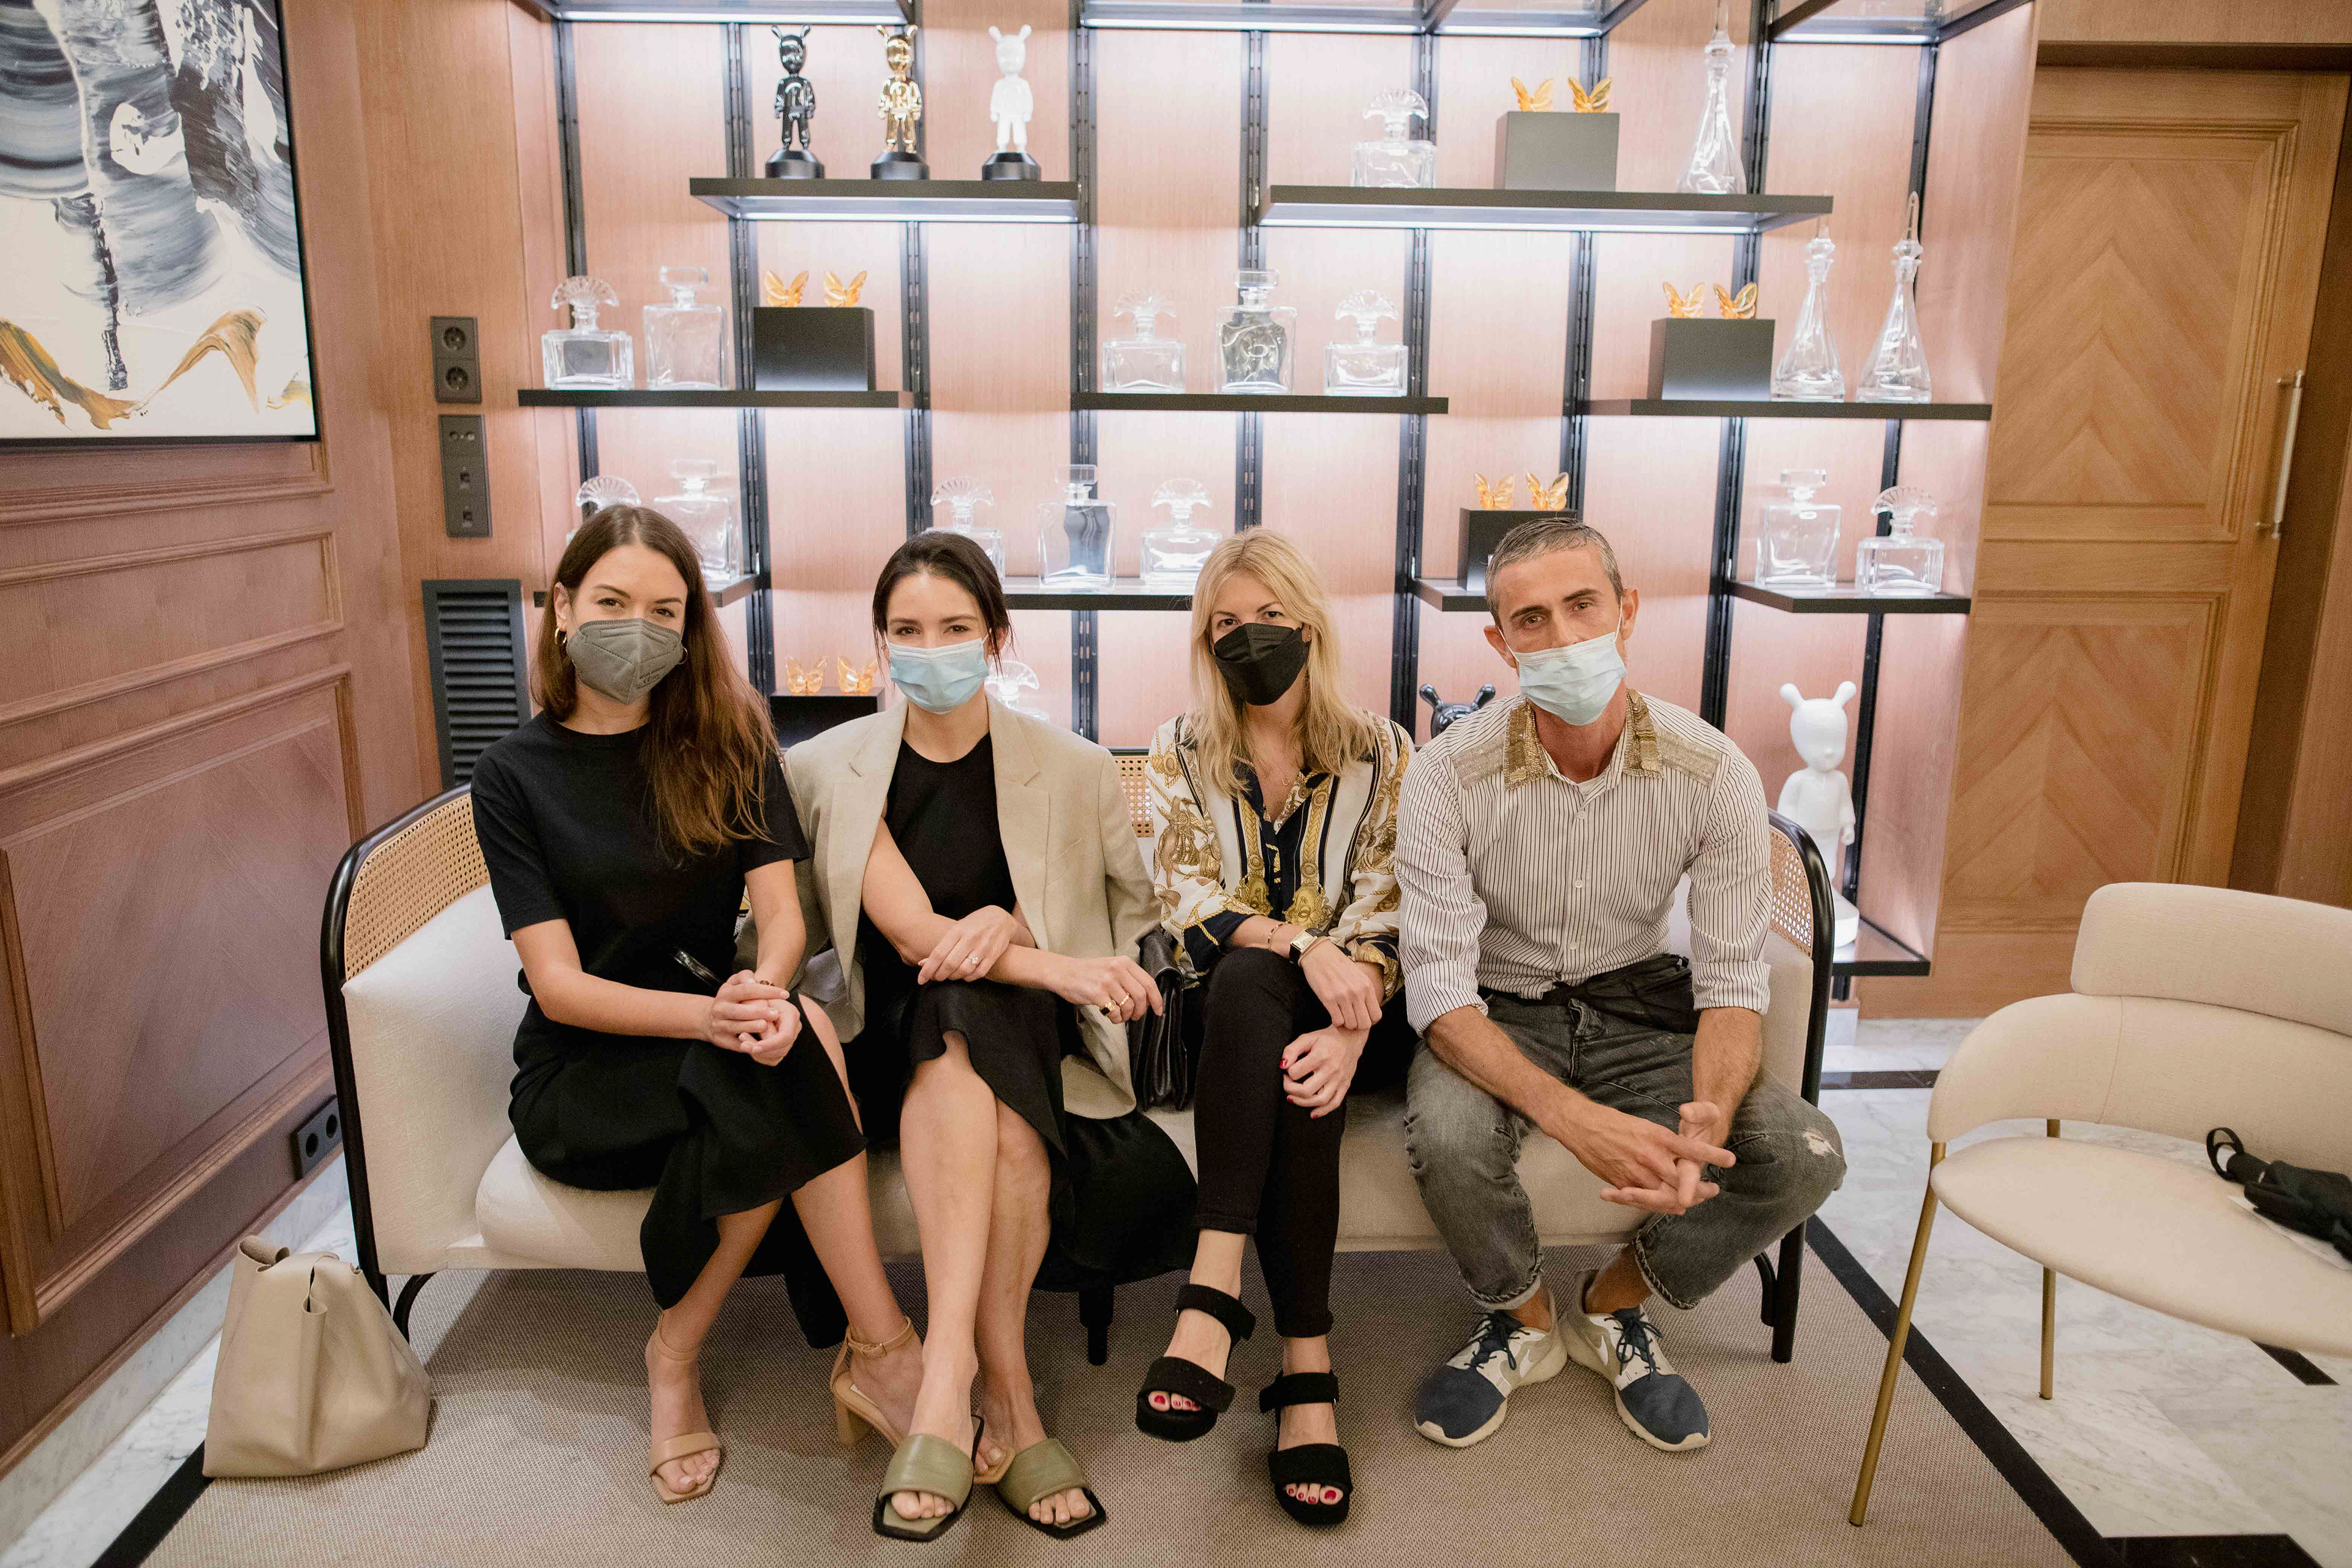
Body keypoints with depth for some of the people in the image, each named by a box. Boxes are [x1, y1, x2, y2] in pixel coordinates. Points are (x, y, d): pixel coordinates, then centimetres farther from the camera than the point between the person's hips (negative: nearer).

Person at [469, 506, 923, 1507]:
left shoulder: (728, 740, 5)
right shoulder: (515, 775, -3)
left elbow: (782, 909, -5)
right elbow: (558, 984, -11)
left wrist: (765, 990, -30)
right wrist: (705, 1015, -30)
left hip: (711, 1039, 3)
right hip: (580, 1080, -3)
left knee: (786, 1039, -33)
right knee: (790, 1054, -32)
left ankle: (676, 1355, -16)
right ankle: (882, 1350, -21)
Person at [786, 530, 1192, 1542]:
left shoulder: (1073, 770, 4)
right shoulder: (826, 770, 1)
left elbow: (1137, 910, 10)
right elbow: (909, 933, -9)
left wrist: (1012, 923, -8)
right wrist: (1055, 964, -21)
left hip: (1035, 1043, 1)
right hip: (894, 1048, 0)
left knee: (964, 1025, -35)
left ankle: (949, 1381, -31)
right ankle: (1008, 1405, -29)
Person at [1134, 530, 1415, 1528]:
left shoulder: (1382, 754, 7)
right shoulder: (1179, 756, 9)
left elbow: (1388, 911, -5)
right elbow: (1187, 904, -3)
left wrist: (1348, 1032, -24)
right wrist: (1299, 943, -23)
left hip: (1353, 1010, 1)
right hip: (1224, 1009, 0)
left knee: (1305, 1068, -35)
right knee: (1253, 977, -36)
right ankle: (1306, 1361, -41)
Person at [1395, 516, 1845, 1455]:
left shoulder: (1712, 774, -13)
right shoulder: (1450, 776, -19)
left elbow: (1732, 980, -12)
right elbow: (1438, 983, -23)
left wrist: (1709, 1117, -34)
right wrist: (1571, 1115, -39)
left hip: (1639, 1009, 2)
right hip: (1496, 1016, -2)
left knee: (1803, 1155, -20)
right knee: (1446, 1134, -34)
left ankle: (1613, 1306, 10)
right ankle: (1524, 1319, 2)